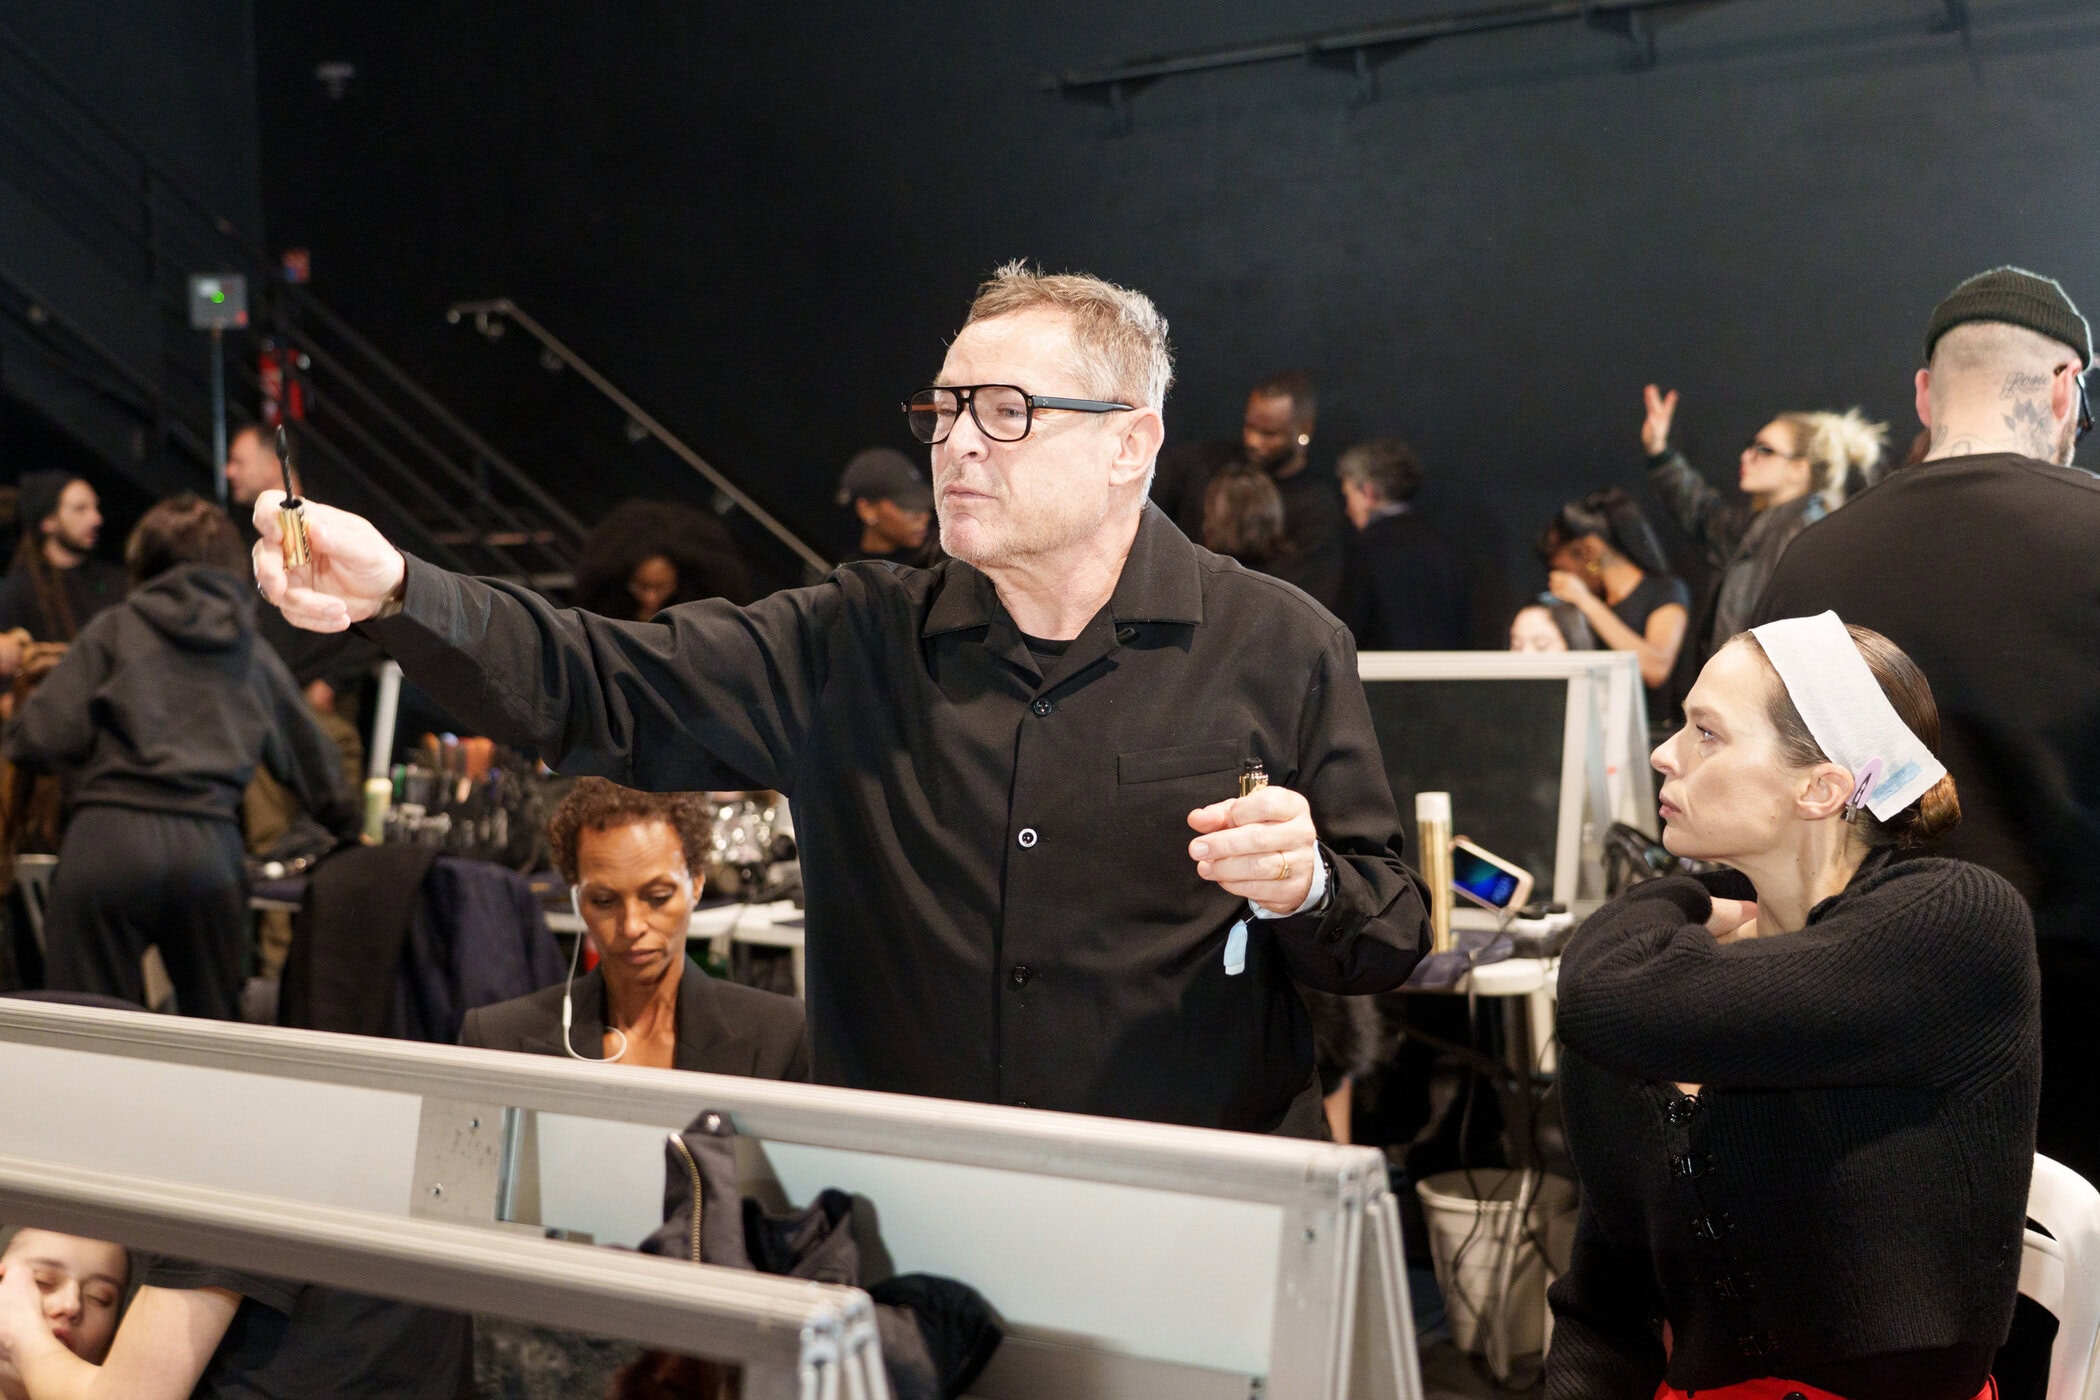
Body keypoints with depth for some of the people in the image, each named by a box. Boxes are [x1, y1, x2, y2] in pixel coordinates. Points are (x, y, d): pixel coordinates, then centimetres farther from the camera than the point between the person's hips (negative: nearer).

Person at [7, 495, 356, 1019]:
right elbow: (313, 763, 26)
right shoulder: (255, 656, 17)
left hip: (108, 838, -2)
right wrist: (353, 831, 43)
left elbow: (40, 741, -1)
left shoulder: (115, 630, 8)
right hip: (211, 847, 3)